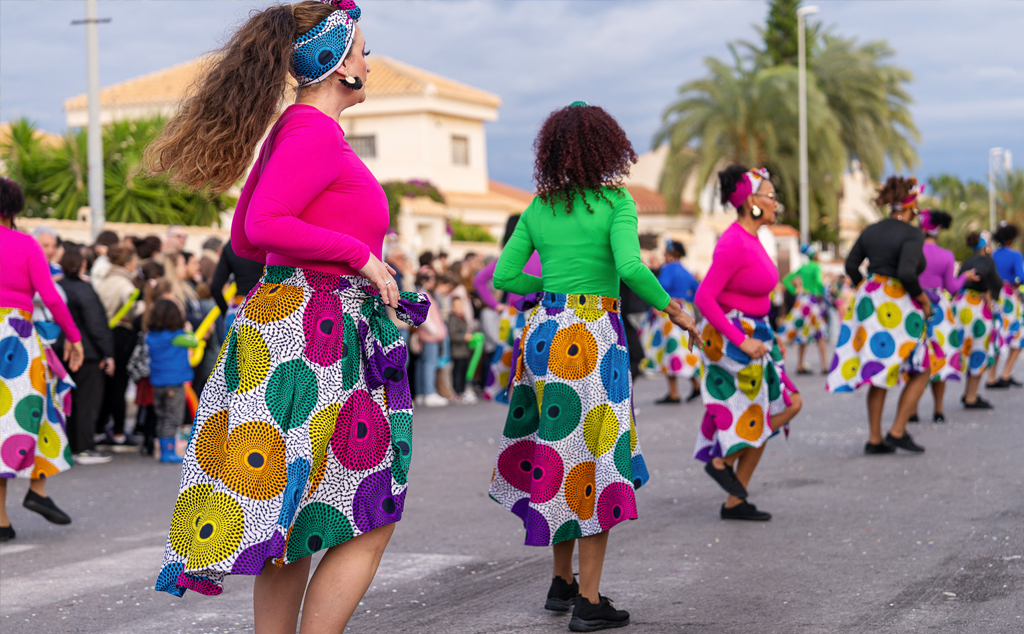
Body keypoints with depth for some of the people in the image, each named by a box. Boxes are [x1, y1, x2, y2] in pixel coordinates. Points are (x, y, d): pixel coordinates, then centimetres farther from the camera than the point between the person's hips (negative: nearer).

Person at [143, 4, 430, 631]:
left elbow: (242, 238, 21)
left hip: (280, 321, 10)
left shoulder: (289, 129, 15)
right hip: (319, 337, -10)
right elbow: (263, 226, -25)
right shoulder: (318, 133, -13)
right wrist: (358, 254, -16)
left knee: (292, 528, 12)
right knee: (370, 524, -2)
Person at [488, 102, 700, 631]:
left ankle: (562, 582, 25)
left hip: (543, 333, 5)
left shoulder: (538, 208, 8)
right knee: (594, 458, 1)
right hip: (593, 336, -5)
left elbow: (503, 276, 5)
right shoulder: (615, 201, -5)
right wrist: (673, 309, -6)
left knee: (555, 452, 15)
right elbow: (631, 268, -19)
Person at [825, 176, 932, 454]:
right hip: (898, 304, -7)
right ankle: (898, 432, 2)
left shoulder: (872, 231, 8)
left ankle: (875, 439, 14)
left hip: (869, 301, 7)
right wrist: (922, 297, -10)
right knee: (920, 371, 8)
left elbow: (851, 265, 9)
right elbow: (906, 272, -25)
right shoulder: (912, 234, -13)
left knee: (878, 373, 13)